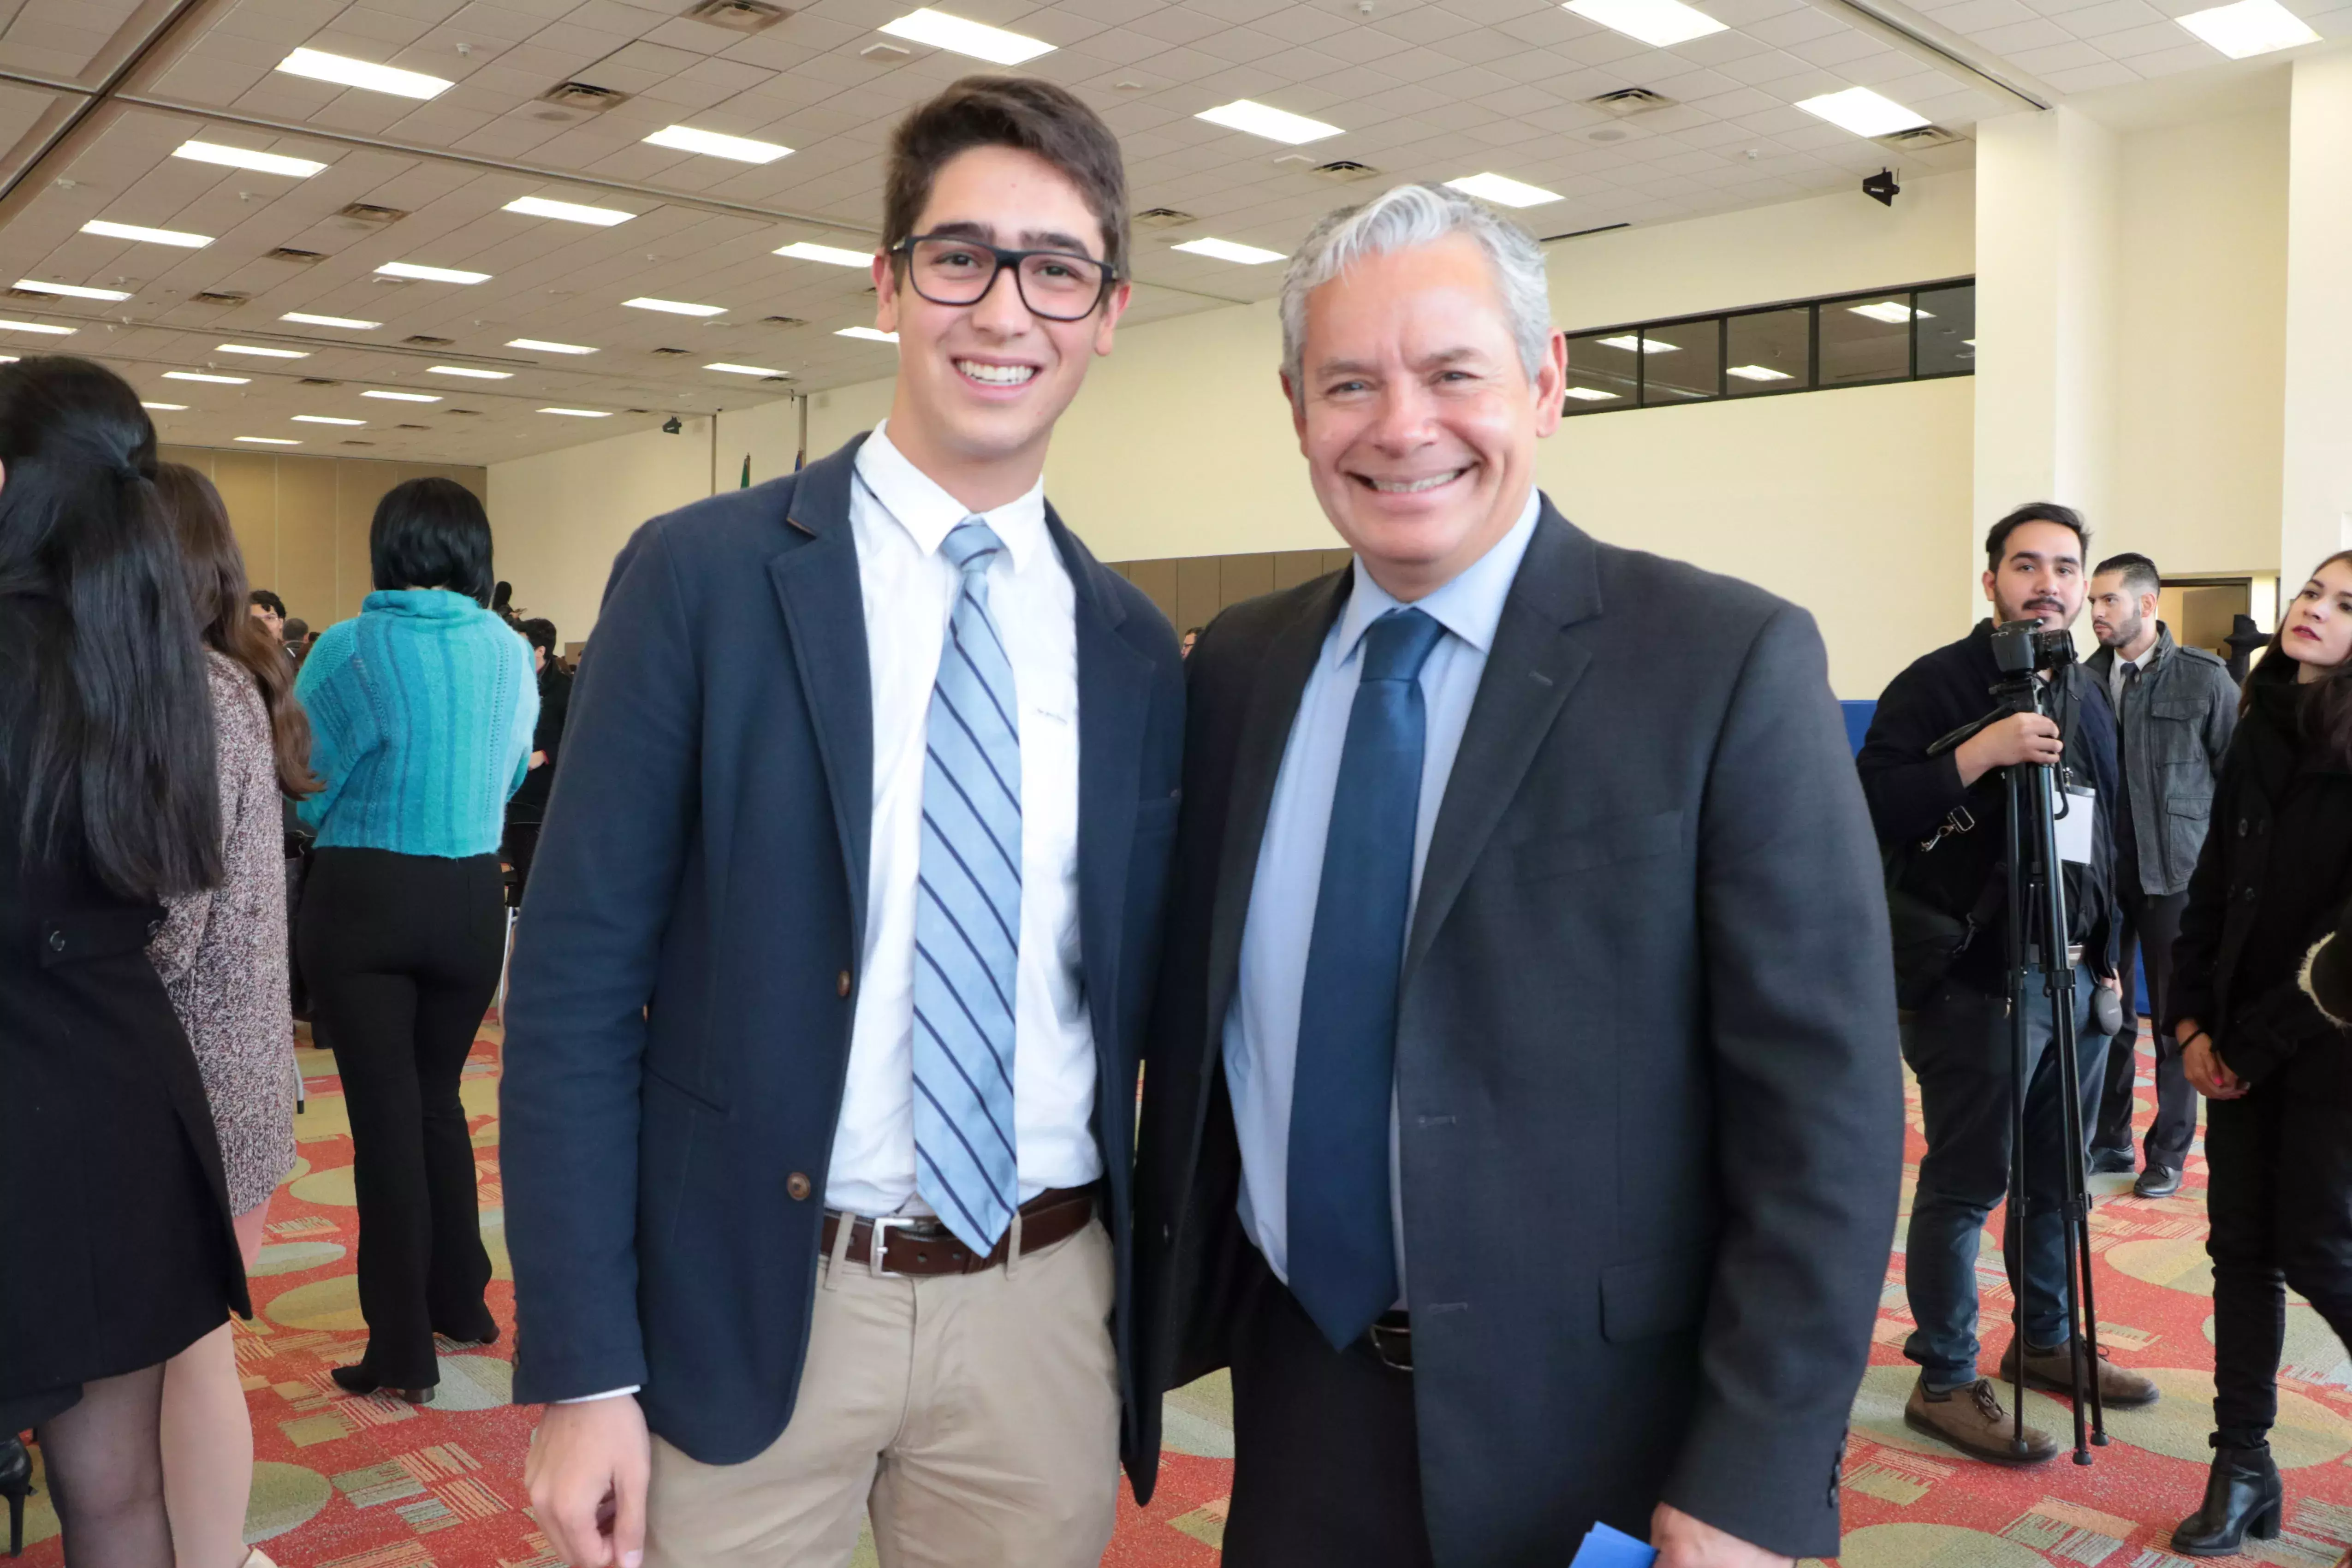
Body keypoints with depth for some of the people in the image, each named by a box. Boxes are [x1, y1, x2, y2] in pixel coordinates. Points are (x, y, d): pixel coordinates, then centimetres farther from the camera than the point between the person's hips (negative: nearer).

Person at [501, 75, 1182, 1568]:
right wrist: (584, 1373, -9)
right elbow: (574, 984, -8)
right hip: (747, 1303, -3)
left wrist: (1149, 1318, 7)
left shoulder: (1139, 649, 3)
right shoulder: (703, 576, -7)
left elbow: (1135, 1006, 8)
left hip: (1045, 1310, 3)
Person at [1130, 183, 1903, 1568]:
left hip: (1596, 1439, -3)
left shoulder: (1728, 663, -13)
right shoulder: (1237, 668, 1)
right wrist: (1170, 1312, 8)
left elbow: (1825, 1107, -13)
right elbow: (1197, 1026, 8)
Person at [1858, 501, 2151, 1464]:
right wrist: (1980, 755, -27)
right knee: (1964, 1187, -2)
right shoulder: (1936, 684, -8)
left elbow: (2107, 841, 23)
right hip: (1975, 983, -7)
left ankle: (2046, 1340, 33)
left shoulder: (2087, 698, 15)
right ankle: (1944, 1381, 8)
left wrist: (2109, 957, 19)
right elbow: (1872, 813, -19)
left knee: (2055, 1178, 16)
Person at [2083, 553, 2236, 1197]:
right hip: (2101, 870, 3)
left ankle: (2168, 1152, 17)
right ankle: (2108, 1140, 22)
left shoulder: (2205, 678, -3)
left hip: (2175, 872, -2)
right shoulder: (2086, 679, 3)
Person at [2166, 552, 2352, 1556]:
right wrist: (2192, 1021, 0)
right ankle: (2243, 1469, 16)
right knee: (2242, 1246, 7)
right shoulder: (2261, 732, 7)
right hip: (2238, 1041, 5)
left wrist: (2256, 1042, -12)